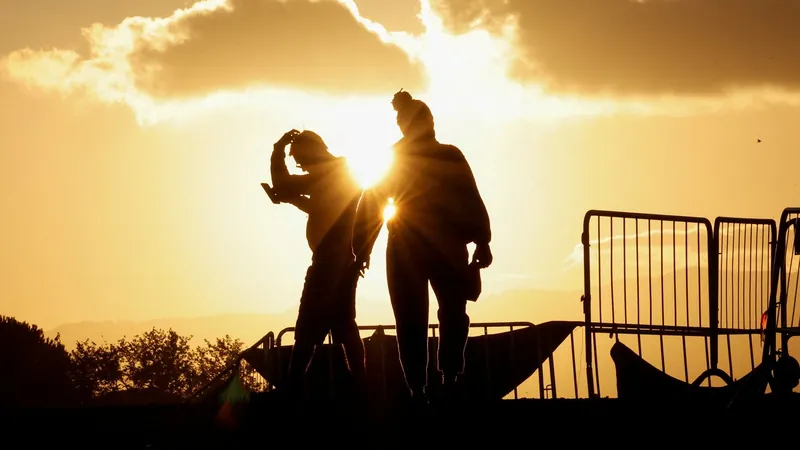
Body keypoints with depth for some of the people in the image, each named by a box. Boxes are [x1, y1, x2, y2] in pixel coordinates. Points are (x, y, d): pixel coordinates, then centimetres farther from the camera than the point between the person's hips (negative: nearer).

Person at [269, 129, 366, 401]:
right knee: (343, 322, 11)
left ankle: (293, 390, -16)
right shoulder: (341, 172, 19)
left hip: (331, 259, -10)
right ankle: (358, 386, 7)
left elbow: (282, 186, -15)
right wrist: (294, 199, 18)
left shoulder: (330, 172, -10)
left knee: (309, 326, -11)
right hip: (344, 259, 10)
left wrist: (278, 152, -4)